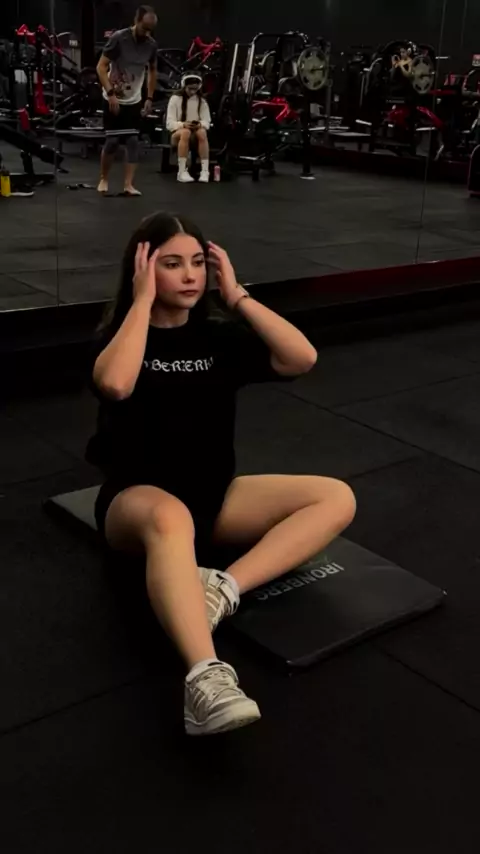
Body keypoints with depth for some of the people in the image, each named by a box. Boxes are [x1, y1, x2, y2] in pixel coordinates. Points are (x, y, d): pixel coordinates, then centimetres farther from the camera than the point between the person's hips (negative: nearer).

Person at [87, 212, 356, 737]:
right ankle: (205, 678, -59)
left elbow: (301, 358, -9)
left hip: (216, 495, 5)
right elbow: (115, 384, -28)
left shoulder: (220, 336, 7)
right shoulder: (120, 336, -2)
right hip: (137, 499, -5)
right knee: (170, 517, -43)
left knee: (336, 498, -15)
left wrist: (236, 296, -6)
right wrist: (143, 299, -16)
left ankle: (225, 588, -34)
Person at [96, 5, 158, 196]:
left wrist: (150, 98, 7)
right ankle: (103, 179, 15)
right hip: (114, 99, -4)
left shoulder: (151, 45, -3)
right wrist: (110, 93, -25)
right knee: (113, 141, -5)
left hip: (134, 100, 4)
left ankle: (128, 185, -1)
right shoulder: (119, 38, -17)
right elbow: (101, 67, -16)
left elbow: (152, 71, 14)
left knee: (133, 141, -3)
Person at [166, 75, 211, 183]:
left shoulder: (202, 101, 7)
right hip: (178, 133, -2)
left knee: (202, 132, -34)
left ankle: (205, 171, -38)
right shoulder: (175, 99, -1)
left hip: (194, 136, 2)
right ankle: (182, 172, -40)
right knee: (185, 132, -39)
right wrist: (183, 125, -26)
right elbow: (170, 123, -7)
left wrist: (200, 125, -23)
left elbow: (207, 122, 0)